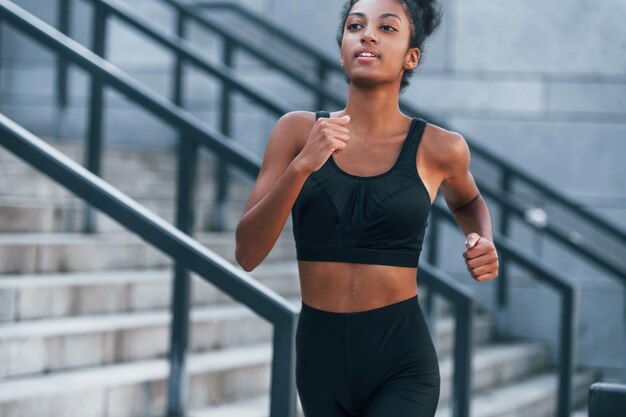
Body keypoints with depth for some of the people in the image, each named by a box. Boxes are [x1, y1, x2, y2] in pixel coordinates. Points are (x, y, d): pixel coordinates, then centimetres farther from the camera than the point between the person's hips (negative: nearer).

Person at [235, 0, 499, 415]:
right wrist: (302, 166, -23)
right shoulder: (299, 130, -1)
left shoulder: (437, 147, -4)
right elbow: (247, 253, -10)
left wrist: (484, 245, -1)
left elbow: (467, 201, 21)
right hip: (321, 359, 3)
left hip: (403, 365, -3)